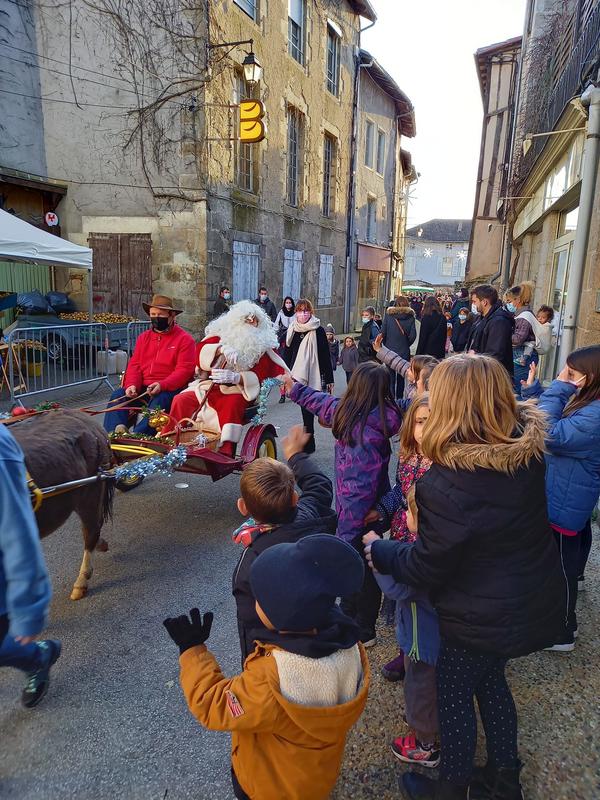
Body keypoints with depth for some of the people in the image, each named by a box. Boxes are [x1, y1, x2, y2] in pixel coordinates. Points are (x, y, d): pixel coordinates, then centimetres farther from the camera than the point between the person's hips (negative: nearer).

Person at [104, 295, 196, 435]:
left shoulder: (184, 339, 0)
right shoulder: (144, 337, 19)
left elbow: (184, 370, -10)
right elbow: (134, 364, 13)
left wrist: (162, 385, -25)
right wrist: (132, 385, -8)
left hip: (169, 389, -6)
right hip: (143, 387, 6)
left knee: (159, 402, -36)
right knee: (117, 396, -14)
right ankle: (115, 434, -27)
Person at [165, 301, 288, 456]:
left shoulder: (263, 345, 6)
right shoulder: (222, 334, 9)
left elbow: (260, 374, -7)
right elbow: (201, 351, -7)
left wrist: (235, 377, -25)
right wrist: (221, 348, -27)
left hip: (239, 391, -2)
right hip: (209, 386, 3)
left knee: (231, 406, -35)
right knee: (181, 400, -20)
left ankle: (225, 454, -35)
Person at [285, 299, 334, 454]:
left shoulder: (318, 331, -5)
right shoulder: (292, 330, 8)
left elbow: (326, 356, -5)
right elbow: (288, 355, 14)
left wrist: (329, 379, -6)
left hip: (314, 378, -4)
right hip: (298, 378, 4)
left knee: (308, 409, -6)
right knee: (305, 410, 10)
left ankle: (308, 443, 2)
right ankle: (309, 443, 19)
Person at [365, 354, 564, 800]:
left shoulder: (448, 483, -34)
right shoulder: (530, 449, -15)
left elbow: (426, 567, -22)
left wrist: (378, 553, -6)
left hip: (479, 618, -7)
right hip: (536, 601, 7)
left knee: (454, 695, 19)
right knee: (490, 680, 29)